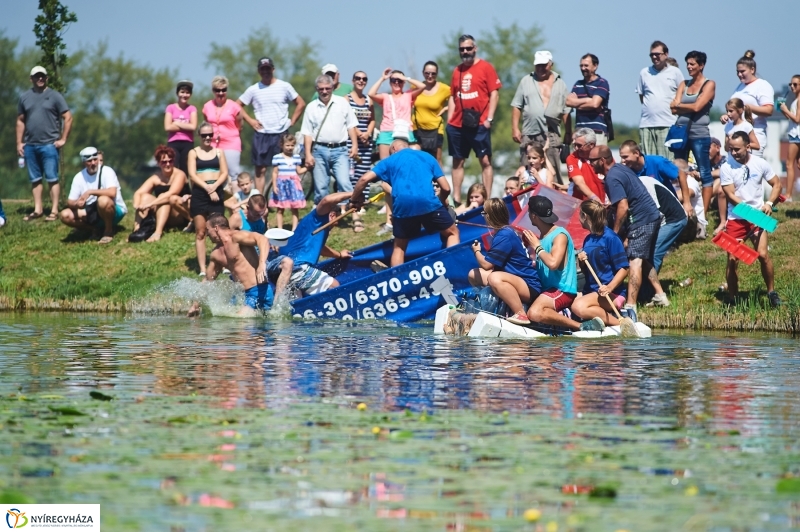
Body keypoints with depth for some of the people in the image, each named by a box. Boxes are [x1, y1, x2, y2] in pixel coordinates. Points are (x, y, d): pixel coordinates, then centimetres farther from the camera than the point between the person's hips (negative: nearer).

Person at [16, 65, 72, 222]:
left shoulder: (54, 96, 0)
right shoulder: (24, 97, 10)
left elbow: (68, 117, -1)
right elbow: (20, 121, 15)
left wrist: (63, 139, -6)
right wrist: (19, 143, 9)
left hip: (49, 145, -4)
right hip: (30, 145, 4)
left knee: (52, 178, -4)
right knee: (35, 179, 8)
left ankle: (54, 211, -4)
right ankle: (38, 210, 14)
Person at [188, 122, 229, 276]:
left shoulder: (219, 152, 11)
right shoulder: (194, 153, 6)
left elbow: (224, 173, 5)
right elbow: (192, 175, -3)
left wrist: (214, 186, -13)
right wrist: (207, 188, -14)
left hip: (216, 193, 1)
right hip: (199, 193, -1)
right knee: (200, 232, 0)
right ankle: (202, 269, 0)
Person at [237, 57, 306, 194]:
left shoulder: (284, 86, 2)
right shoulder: (253, 90, 4)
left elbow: (301, 103, 7)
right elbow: (238, 105, 12)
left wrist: (292, 121, 0)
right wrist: (250, 120, 2)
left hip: (281, 134, -1)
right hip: (261, 135, 1)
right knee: (260, 170, 2)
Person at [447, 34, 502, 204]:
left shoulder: (486, 67, -1)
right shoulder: (457, 71, 13)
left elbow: (494, 94, -5)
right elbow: (452, 96, 17)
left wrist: (489, 118, -12)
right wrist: (449, 120, 8)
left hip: (479, 124, -5)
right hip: (457, 125, 5)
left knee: (485, 161, -5)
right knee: (457, 162, 8)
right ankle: (456, 199, 13)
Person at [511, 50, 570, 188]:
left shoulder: (560, 84, 12)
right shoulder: (526, 81, 10)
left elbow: (566, 111, 11)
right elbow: (516, 107, 8)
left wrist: (568, 132, 5)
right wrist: (515, 128, -1)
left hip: (551, 134, 0)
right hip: (529, 134, 1)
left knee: (553, 171, -5)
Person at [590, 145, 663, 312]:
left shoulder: (612, 178, -17)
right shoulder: (620, 168, 14)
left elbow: (623, 207, -24)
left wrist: (615, 232, -16)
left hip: (641, 220, -11)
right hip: (652, 215, 11)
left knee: (635, 261, -16)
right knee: (644, 260, 21)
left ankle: (631, 307, -24)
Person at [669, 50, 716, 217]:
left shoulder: (709, 85, 0)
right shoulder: (684, 84, 14)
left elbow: (697, 107, -12)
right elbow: (674, 109, 3)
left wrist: (679, 105, 0)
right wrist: (690, 108, -10)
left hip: (699, 134, -6)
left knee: (705, 173, -2)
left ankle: (704, 211, -1)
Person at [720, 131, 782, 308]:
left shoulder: (760, 164, -3)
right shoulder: (726, 168, -7)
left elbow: (776, 184, 6)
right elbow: (731, 196, -10)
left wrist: (769, 203, -10)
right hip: (736, 218, 0)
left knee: (763, 254, -14)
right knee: (732, 259, -4)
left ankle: (772, 292, 3)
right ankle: (733, 298, 11)